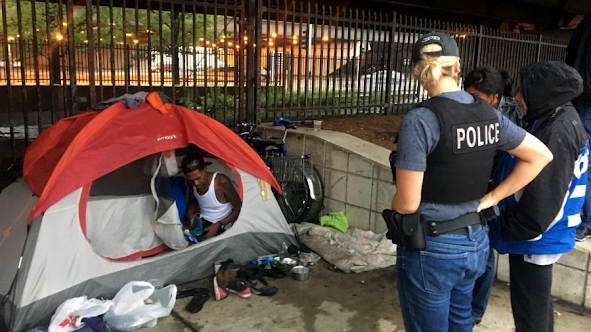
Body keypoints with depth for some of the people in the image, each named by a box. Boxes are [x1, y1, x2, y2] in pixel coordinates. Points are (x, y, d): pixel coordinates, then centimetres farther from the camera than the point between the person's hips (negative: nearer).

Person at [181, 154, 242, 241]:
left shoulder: (221, 181, -24)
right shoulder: (192, 183, -7)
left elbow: (238, 208, -15)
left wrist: (219, 225, -24)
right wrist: (190, 214, -9)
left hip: (221, 229, -5)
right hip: (201, 221, 5)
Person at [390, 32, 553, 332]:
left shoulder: (420, 120, -21)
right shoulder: (488, 114, -1)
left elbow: (407, 203, -21)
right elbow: (541, 156, 9)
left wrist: (394, 203, 2)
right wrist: (491, 198, 7)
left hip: (431, 250, -6)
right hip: (474, 243, 6)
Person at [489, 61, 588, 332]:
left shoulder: (555, 132, -24)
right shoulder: (563, 120, 7)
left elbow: (540, 204, -26)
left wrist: (503, 230, -12)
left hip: (534, 240, -10)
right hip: (541, 237, 10)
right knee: (537, 308, 26)